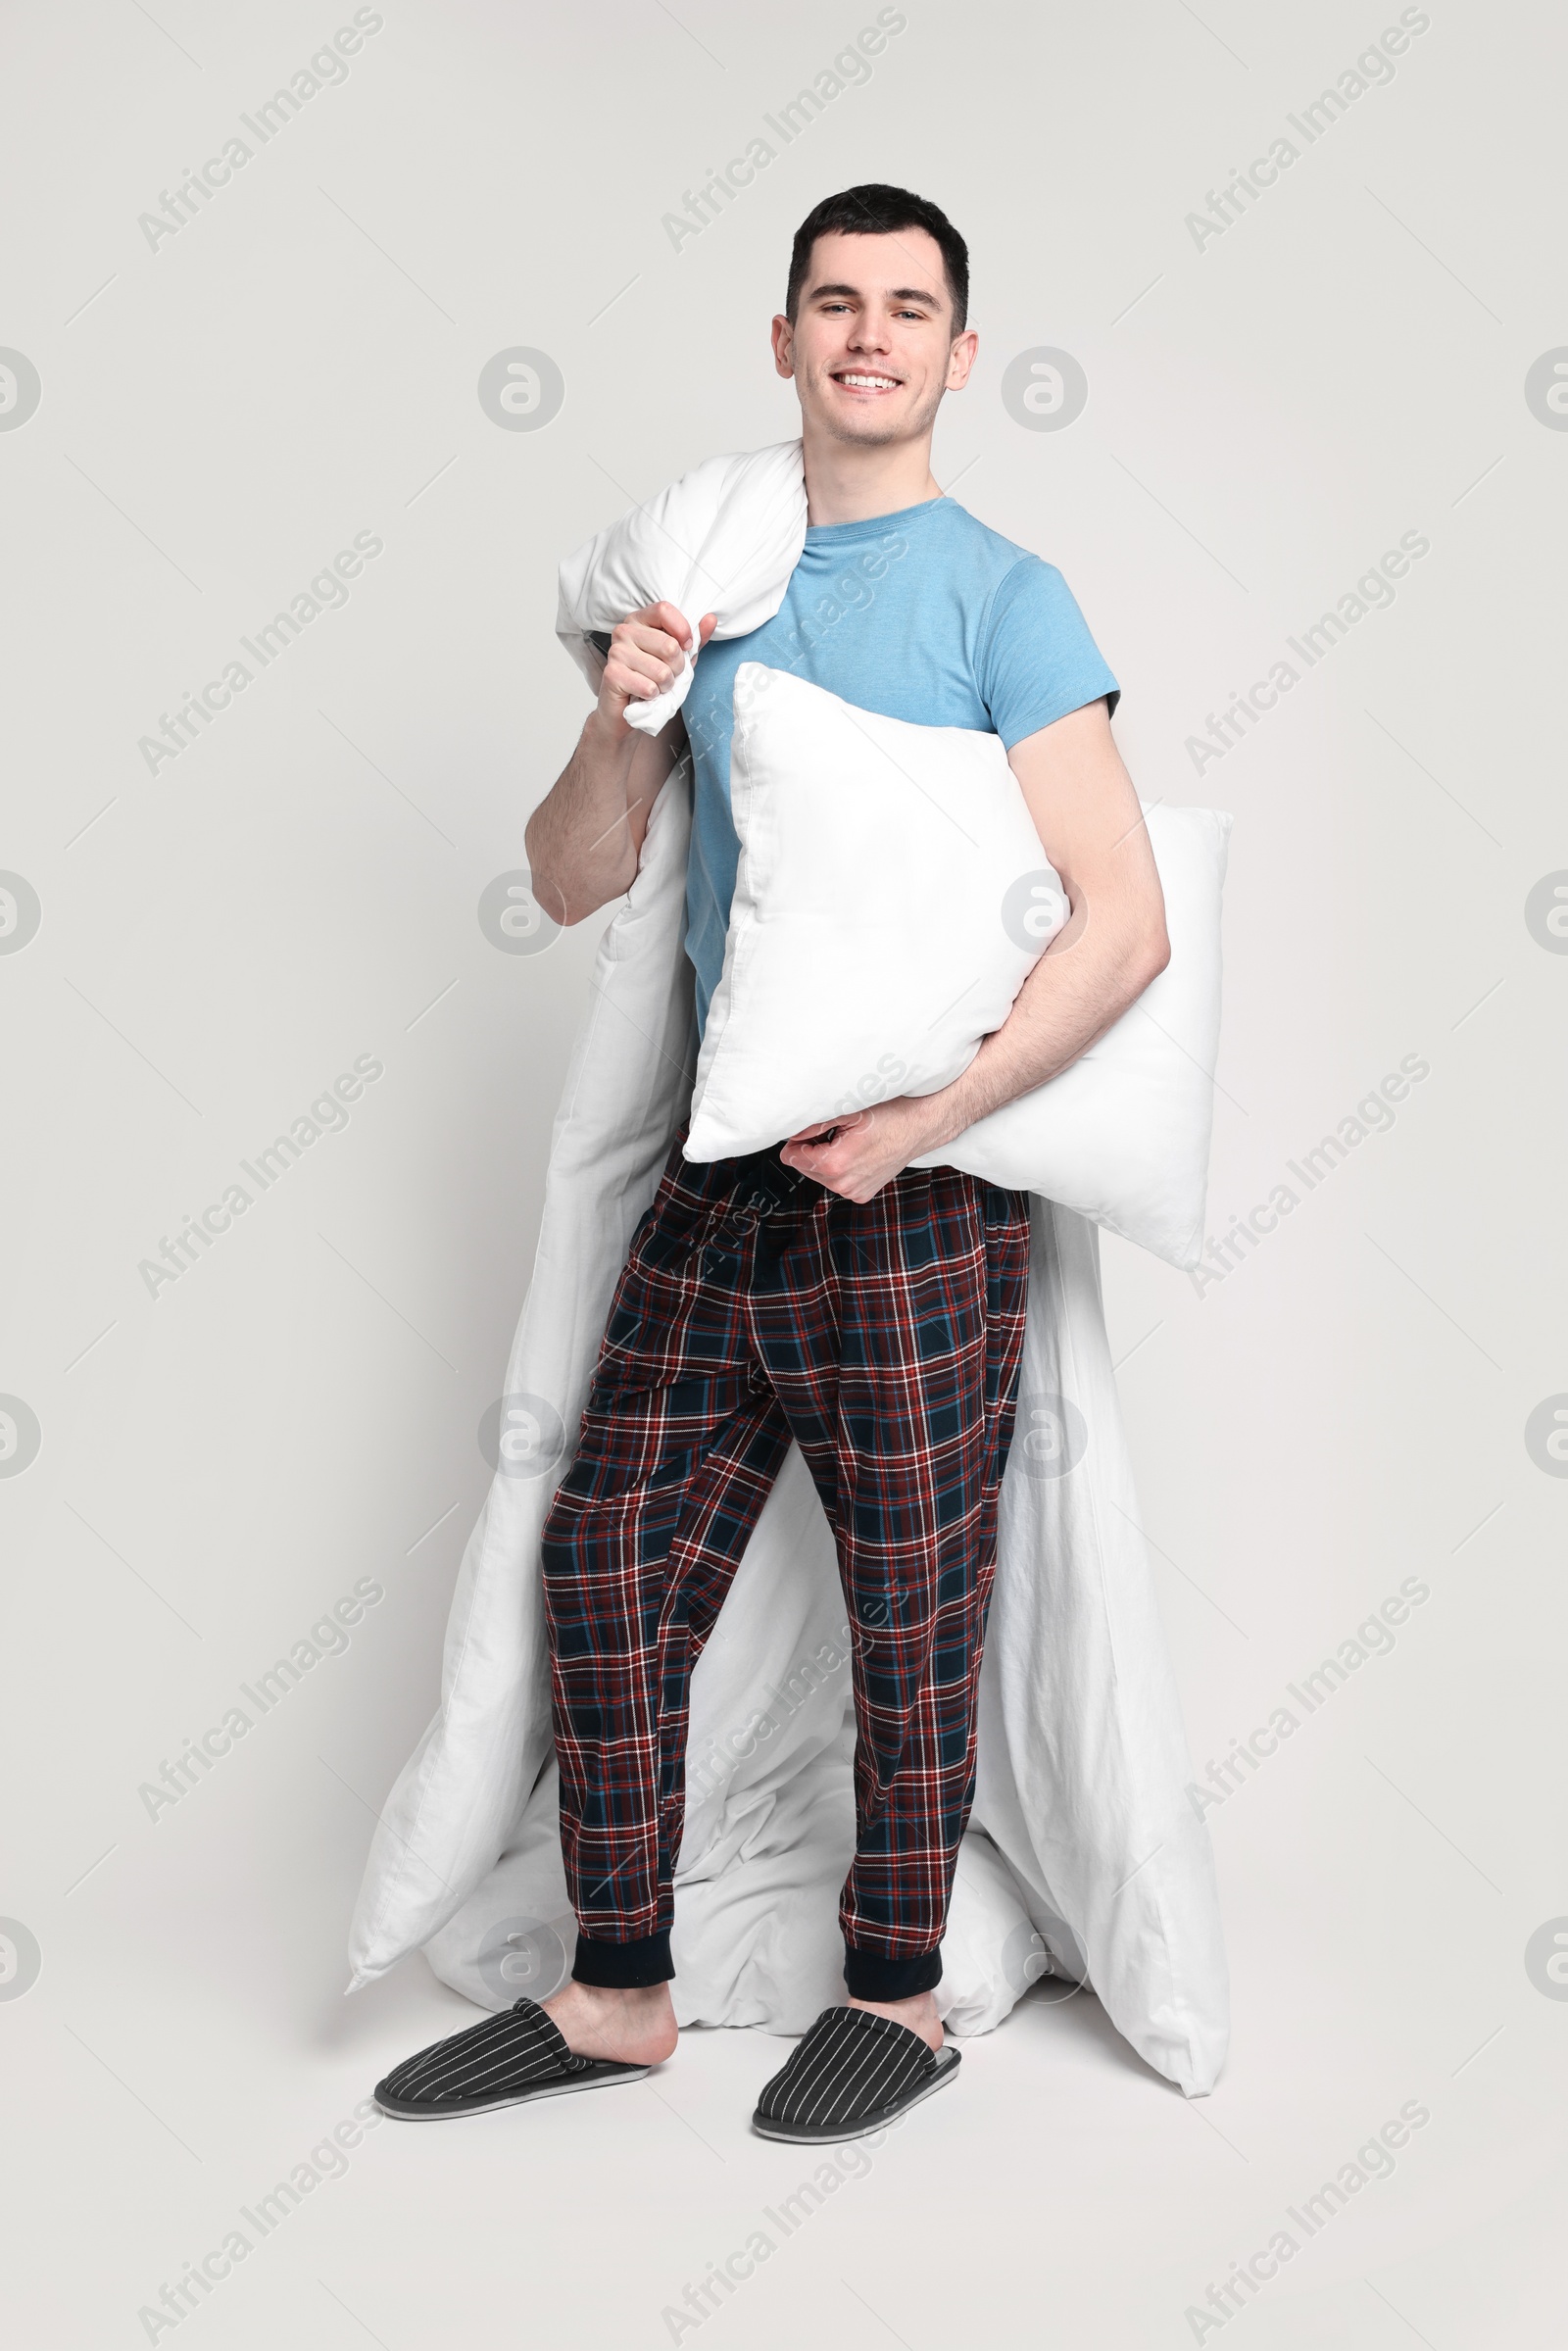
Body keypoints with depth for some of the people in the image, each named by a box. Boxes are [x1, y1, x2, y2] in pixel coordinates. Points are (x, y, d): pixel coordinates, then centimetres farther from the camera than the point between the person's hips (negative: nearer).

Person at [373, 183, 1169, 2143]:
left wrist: (910, 1128, -17)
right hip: (720, 1178, 6)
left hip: (917, 1196, -5)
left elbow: (1126, 925, -13)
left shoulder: (1000, 596, -5)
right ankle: (617, 1995, 23)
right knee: (608, 1568, 7)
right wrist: (618, 727, -9)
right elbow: (573, 886, 11)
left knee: (911, 1614, 5)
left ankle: (896, 1996, 25)